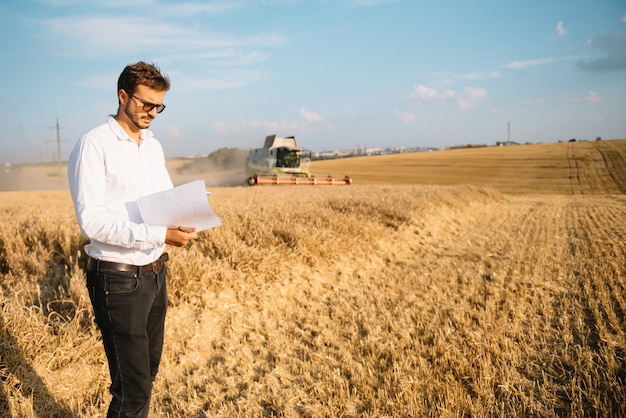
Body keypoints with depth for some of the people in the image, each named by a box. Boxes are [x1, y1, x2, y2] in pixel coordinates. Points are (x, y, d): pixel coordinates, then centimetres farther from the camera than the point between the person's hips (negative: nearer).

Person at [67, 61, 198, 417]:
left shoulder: (154, 146, 10)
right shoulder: (94, 144, -13)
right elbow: (90, 220, -21)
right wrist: (158, 234, -28)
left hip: (156, 272, 7)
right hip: (118, 279, -7)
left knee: (148, 371, 19)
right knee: (133, 386, -1)